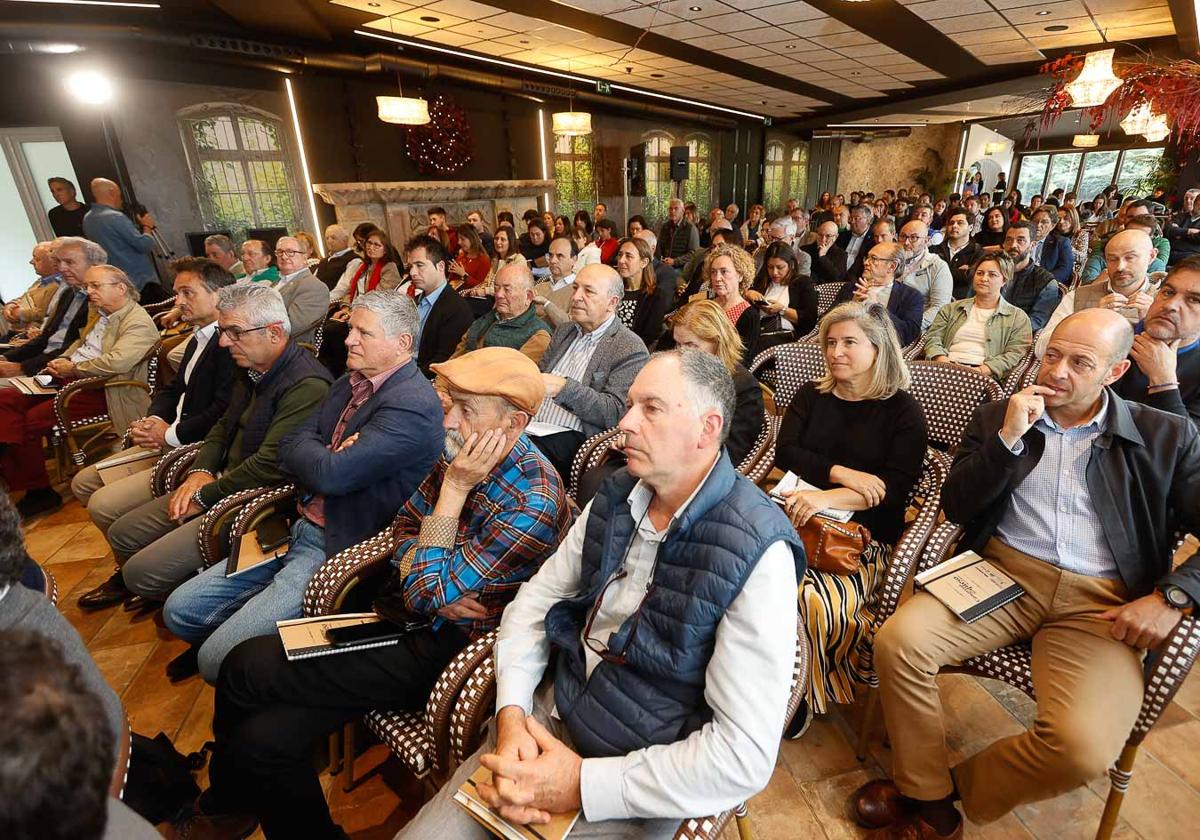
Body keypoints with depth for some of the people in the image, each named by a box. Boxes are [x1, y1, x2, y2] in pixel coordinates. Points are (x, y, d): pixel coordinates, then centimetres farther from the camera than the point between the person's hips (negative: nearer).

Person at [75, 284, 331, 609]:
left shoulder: (307, 386, -27)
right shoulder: (252, 369, 6)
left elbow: (270, 464, -28)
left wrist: (205, 496, -14)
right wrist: (201, 471, 2)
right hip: (220, 482, 9)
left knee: (143, 571, -11)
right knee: (121, 534, 18)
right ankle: (128, 582, 49)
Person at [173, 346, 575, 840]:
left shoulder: (533, 503, -25)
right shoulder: (462, 454, -2)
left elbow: (428, 593, -20)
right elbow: (405, 526, 11)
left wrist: (454, 488, -21)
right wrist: (417, 577, -10)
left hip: (447, 650, -6)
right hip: (405, 616, 7)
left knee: (246, 669, -7)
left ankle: (229, 798, 22)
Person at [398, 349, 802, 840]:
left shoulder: (758, 552, -22)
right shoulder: (616, 498, -2)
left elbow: (746, 755, -21)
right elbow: (533, 604, 4)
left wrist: (582, 783, -20)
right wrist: (511, 715, -11)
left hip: (638, 779, -4)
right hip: (551, 716, 5)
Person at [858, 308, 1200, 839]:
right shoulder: (997, 417, 9)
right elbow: (956, 508, 1)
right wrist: (1008, 437, -10)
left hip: (1102, 603, 0)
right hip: (1002, 575, 1)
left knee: (1083, 746, -27)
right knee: (898, 640, -26)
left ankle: (954, 787, 3)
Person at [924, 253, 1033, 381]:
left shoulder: (1018, 318, 15)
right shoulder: (951, 309, 22)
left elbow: (1014, 355, 2)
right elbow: (933, 338, 11)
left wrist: (980, 370, -15)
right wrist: (944, 362, -11)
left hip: (983, 376, -2)